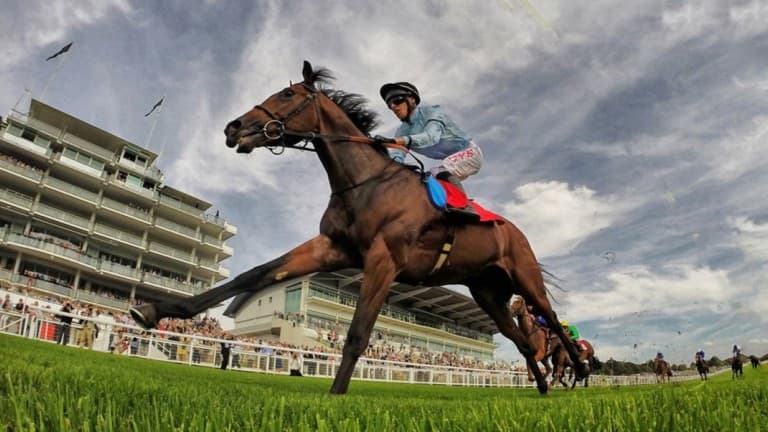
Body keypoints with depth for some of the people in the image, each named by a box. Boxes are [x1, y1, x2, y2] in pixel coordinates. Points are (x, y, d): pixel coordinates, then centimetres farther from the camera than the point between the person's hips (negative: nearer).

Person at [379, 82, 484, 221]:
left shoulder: (431, 112, -17)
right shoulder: (403, 131, 1)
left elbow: (432, 136, -37)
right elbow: (396, 156, -16)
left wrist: (406, 140, -54)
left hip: (469, 152, -8)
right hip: (449, 162, 8)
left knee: (444, 169, -34)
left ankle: (465, 206, -29)